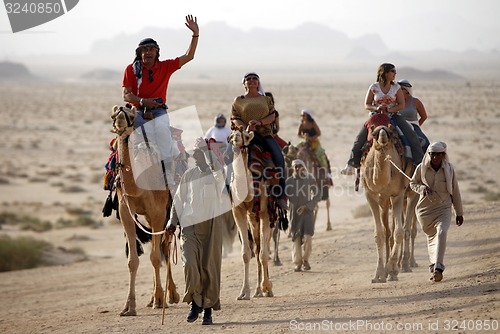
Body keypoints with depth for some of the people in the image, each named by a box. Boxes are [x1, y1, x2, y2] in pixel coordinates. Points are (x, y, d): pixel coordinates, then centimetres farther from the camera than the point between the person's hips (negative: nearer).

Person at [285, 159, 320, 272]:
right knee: (296, 238, 1)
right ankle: (298, 262, 12)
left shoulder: (310, 179, 0)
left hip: (308, 211, -1)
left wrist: (308, 206, -5)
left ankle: (305, 259, 10)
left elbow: (317, 194, 6)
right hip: (295, 212, 1)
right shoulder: (289, 181, 1)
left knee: (307, 236, -12)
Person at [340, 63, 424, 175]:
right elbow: (367, 105, 1)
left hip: (393, 115, 1)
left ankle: (419, 161, -7)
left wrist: (389, 109, -17)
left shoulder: (396, 87, 2)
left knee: (411, 135, -15)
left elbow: (402, 105, -2)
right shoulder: (374, 87, -2)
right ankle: (352, 164, -6)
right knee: (360, 137, -15)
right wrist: (376, 108, -19)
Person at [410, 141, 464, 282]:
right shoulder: (421, 168, -7)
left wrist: (459, 213, 11)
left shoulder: (449, 169, -6)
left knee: (442, 232, -25)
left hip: (443, 208, -2)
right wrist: (422, 188, -14)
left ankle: (438, 268, -32)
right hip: (424, 210, 2)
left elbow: (455, 191, 5)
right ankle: (433, 264, 38)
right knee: (431, 237, 14)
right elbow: (413, 183, 10)